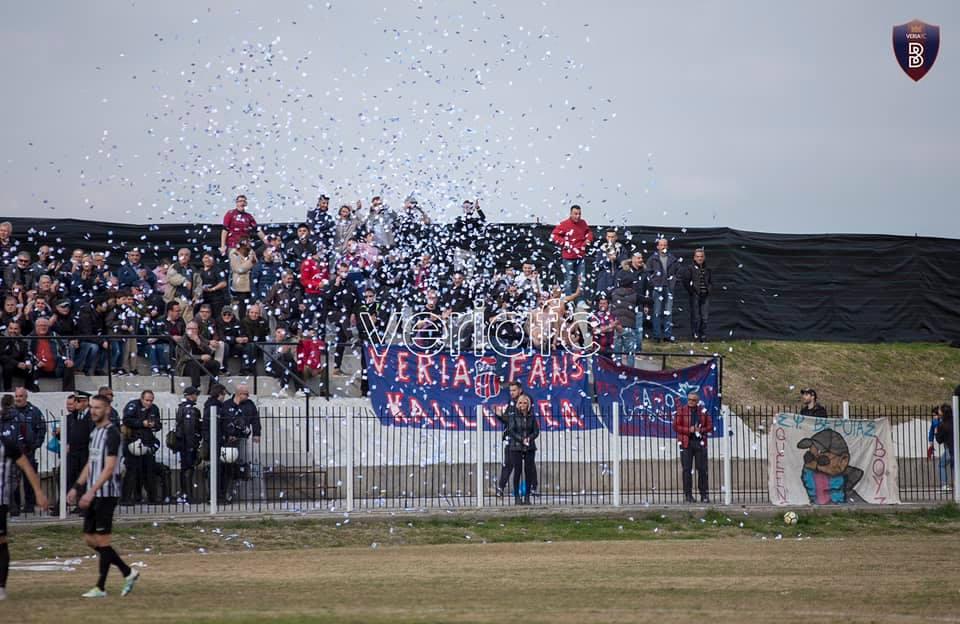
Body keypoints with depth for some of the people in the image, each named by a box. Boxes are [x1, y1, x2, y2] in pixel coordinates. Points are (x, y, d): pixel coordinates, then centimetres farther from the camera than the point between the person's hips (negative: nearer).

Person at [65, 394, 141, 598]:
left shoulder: (111, 433, -12)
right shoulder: (94, 432, 16)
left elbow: (109, 468, -19)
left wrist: (92, 491, -24)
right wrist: (76, 487, 16)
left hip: (106, 494, -9)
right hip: (93, 495, 9)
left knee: (102, 540, -5)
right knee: (90, 539, 9)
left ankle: (101, 588, 1)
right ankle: (128, 573, 17)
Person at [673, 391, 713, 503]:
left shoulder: (703, 411, 8)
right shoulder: (681, 411, 3)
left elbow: (710, 426, 9)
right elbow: (676, 426, -2)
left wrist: (701, 430, -10)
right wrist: (689, 430, -13)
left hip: (700, 442, 1)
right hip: (686, 443, -1)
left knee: (702, 469, 1)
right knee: (687, 469, -1)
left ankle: (704, 494, 7)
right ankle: (688, 495, 3)